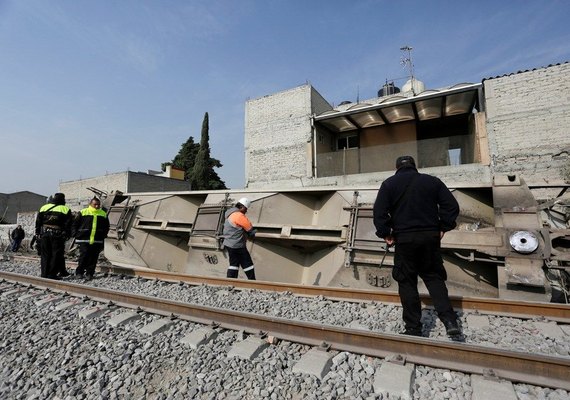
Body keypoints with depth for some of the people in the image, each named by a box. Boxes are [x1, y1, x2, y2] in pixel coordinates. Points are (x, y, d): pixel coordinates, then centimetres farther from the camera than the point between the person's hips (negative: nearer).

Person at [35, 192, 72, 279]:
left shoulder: (44, 207, 10)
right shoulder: (66, 209, -1)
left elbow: (38, 222, 11)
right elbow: (68, 225, -4)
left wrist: (38, 233, 15)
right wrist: (67, 235, 1)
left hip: (44, 233, 4)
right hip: (57, 235, -4)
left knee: (45, 254, 11)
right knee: (56, 254, 2)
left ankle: (44, 274, 14)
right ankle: (52, 274, 1)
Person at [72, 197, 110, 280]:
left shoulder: (103, 214, 11)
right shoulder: (83, 212, 3)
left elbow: (106, 227, 21)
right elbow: (75, 224, 8)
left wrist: (103, 235, 11)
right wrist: (75, 234, 0)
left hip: (97, 241, 2)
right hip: (84, 240, -2)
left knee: (93, 258, 3)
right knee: (83, 256, -2)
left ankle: (89, 274, 12)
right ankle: (79, 272, 15)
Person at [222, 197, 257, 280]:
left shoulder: (230, 214, 12)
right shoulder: (239, 216, -20)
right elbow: (250, 228, -15)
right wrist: (252, 234, 7)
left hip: (229, 244, 10)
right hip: (237, 245, -9)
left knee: (234, 263, 15)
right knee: (247, 264, 3)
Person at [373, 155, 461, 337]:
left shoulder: (389, 184, 3)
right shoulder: (432, 181, 10)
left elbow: (379, 211, -7)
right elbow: (452, 205, 5)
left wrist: (385, 233, -1)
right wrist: (443, 227, 10)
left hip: (405, 238, -3)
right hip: (431, 236, 3)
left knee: (407, 282, 6)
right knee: (434, 277, 16)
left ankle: (413, 328, 11)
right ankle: (450, 320, 5)